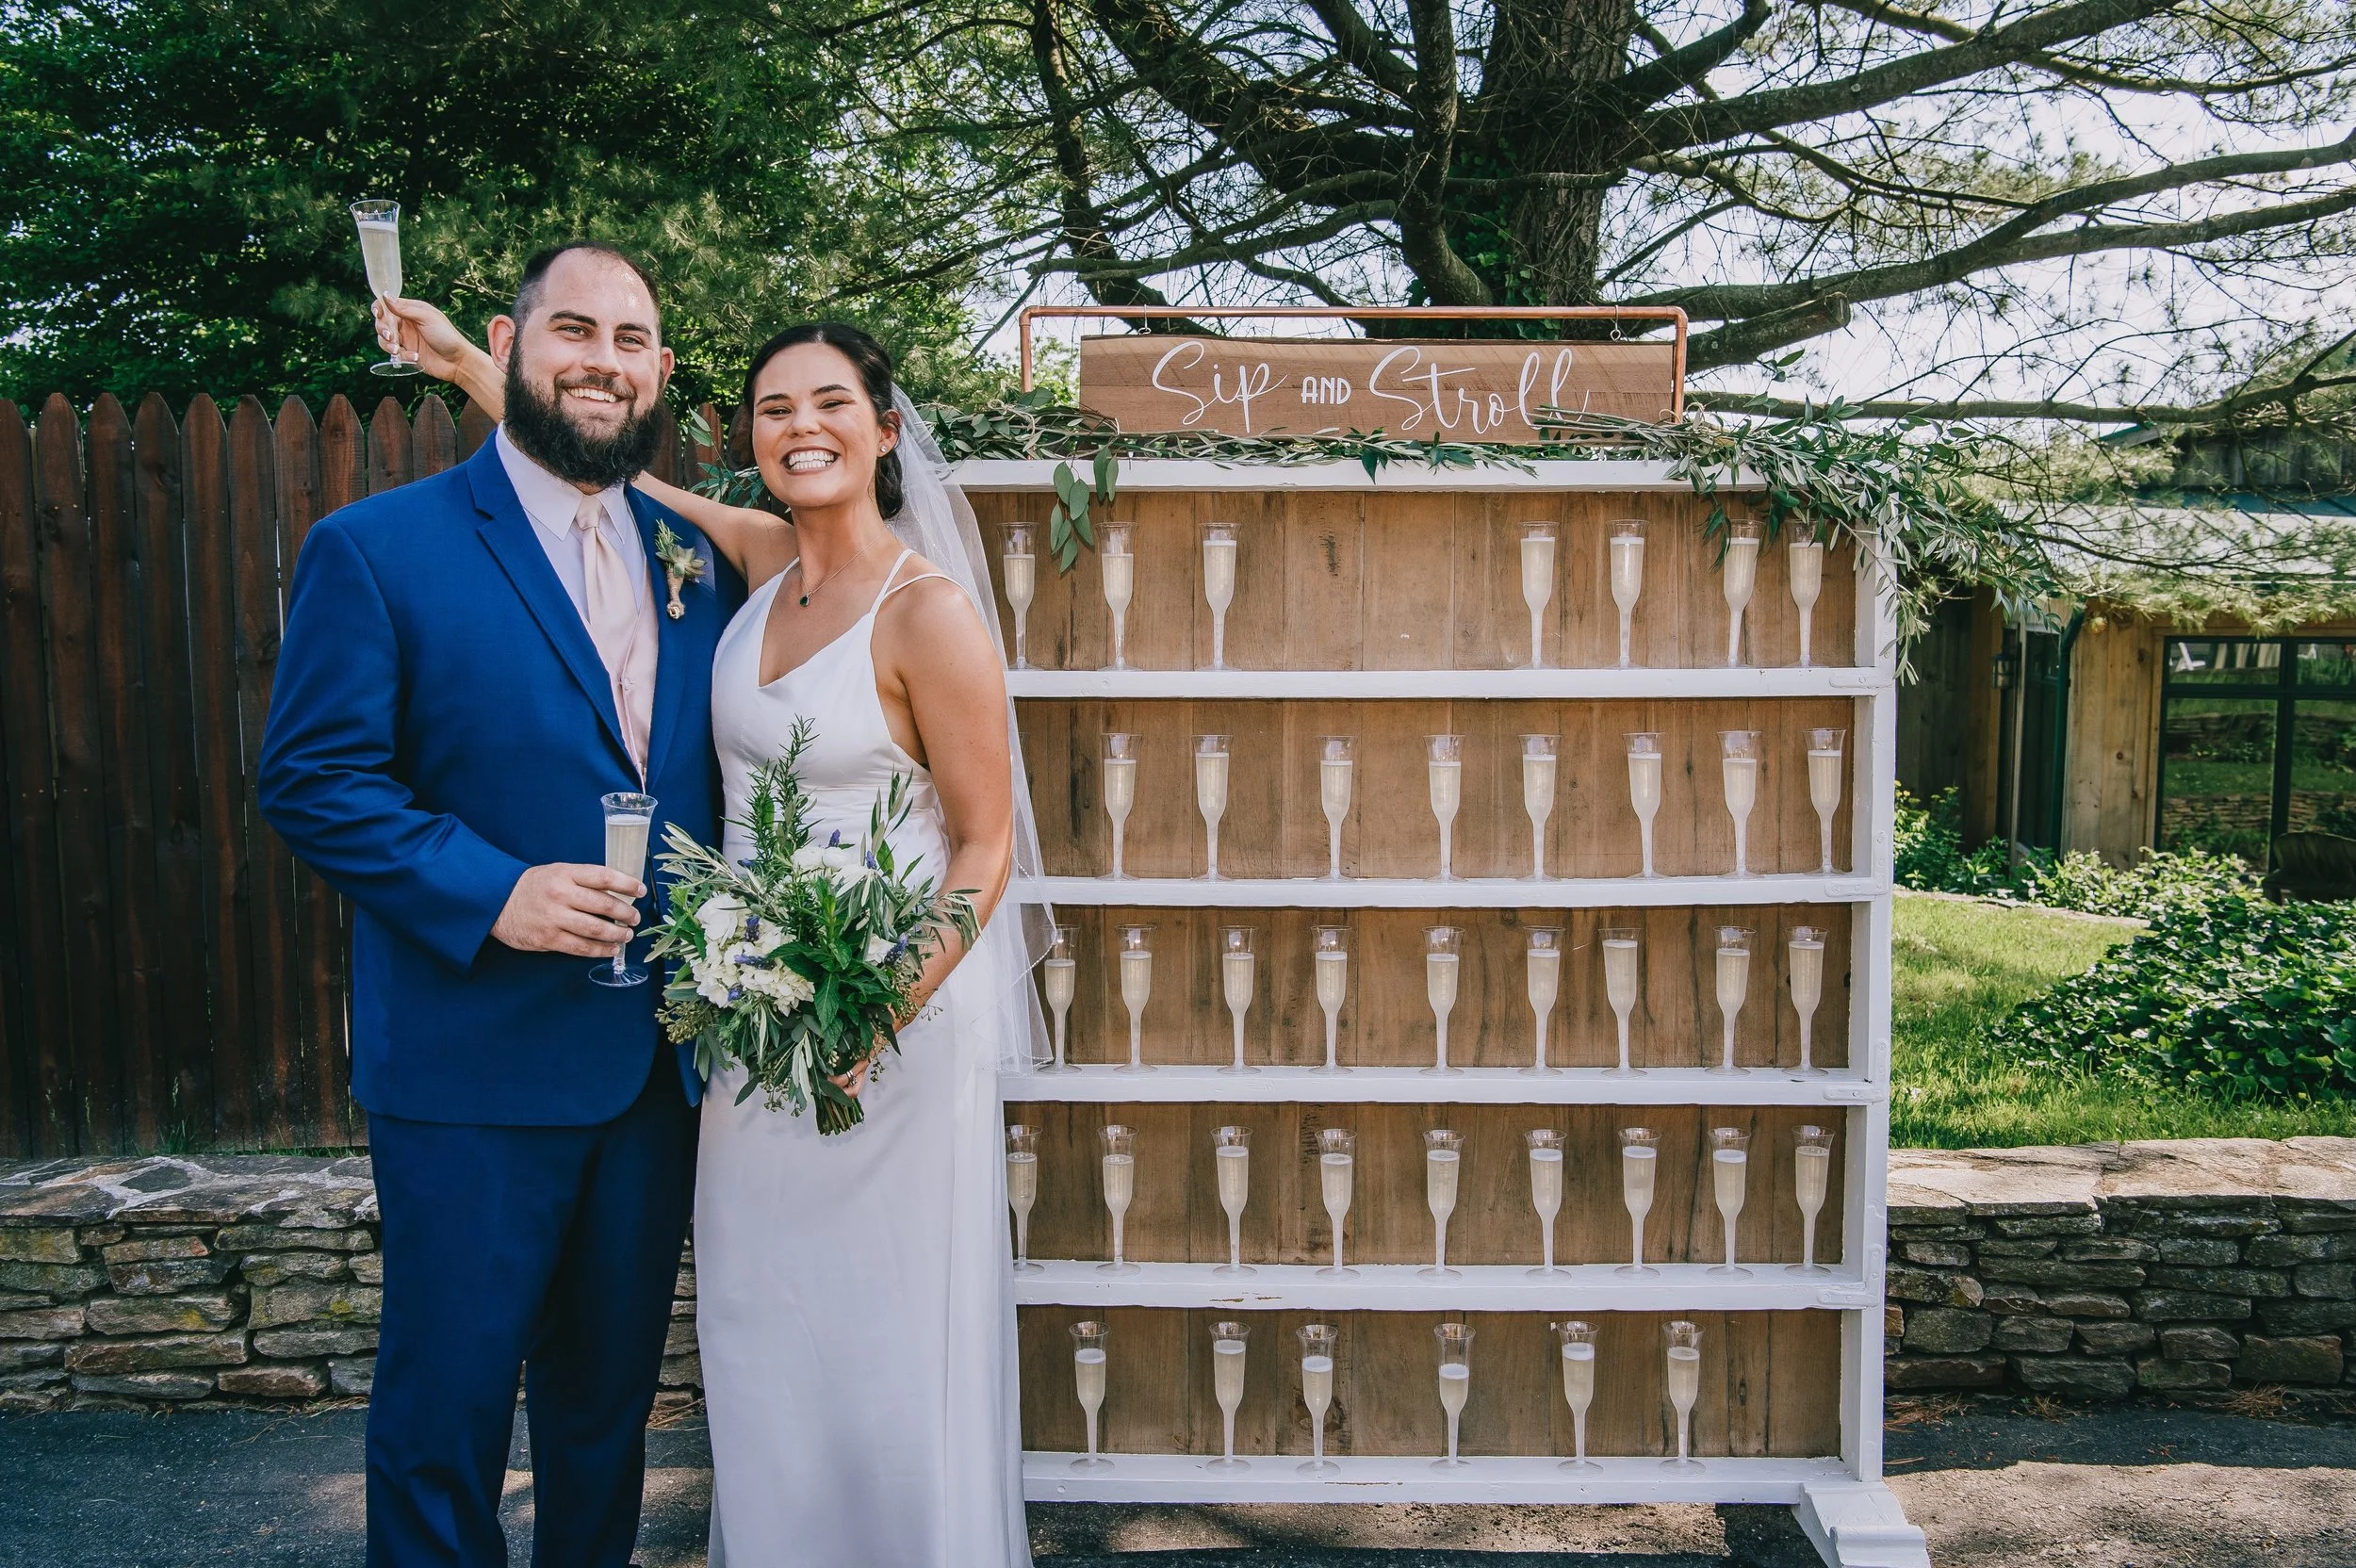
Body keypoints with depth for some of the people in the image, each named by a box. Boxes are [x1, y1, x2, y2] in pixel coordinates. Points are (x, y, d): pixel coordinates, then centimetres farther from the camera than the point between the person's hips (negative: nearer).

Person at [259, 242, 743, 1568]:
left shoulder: (703, 557, 7)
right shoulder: (375, 548, -6)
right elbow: (313, 777, -10)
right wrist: (490, 893, -22)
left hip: (660, 1059, 5)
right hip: (474, 1062, -4)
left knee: (611, 1393, 20)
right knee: (448, 1401, 9)